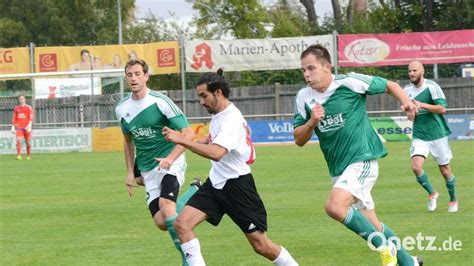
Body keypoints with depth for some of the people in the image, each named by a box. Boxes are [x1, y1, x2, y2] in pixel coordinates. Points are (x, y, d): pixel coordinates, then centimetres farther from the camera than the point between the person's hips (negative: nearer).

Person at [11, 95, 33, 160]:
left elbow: (31, 117, -5)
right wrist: (13, 127, 8)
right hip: (19, 128, 1)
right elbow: (14, 118, 14)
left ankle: (28, 155, 18)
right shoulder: (16, 108, 12)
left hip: (26, 127, -1)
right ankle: (19, 155, -19)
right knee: (18, 140, -15)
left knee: (28, 142, 4)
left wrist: (29, 125, -18)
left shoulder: (29, 108, 3)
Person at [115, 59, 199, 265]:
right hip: (147, 169, 6)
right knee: (161, 223, -4)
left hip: (170, 163, -6)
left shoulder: (160, 102, -13)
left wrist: (170, 158, -26)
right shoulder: (122, 109, 5)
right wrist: (130, 172, 15)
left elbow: (188, 133, -14)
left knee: (166, 206, -29)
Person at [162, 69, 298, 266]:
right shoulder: (218, 114, 7)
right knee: (182, 224, -11)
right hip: (215, 183, 9)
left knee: (261, 246, -2)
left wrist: (182, 140, -37)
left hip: (236, 185, -9)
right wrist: (194, 143, 13)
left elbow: (216, 153, -36)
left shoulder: (231, 119, -21)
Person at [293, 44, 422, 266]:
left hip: (363, 159, -7)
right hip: (338, 168, 7)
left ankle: (385, 247, -12)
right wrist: (312, 121, -16)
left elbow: (389, 85, 0)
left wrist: (406, 102, -19)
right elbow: (299, 140, 4)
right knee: (370, 223, 12)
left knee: (335, 206, -27)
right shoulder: (304, 97, 1)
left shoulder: (349, 82, -12)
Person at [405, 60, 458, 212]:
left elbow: (442, 109, -17)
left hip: (437, 135, -3)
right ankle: (432, 194, 7)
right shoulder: (407, 90, 5)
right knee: (416, 167, -17)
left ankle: (453, 200, 28)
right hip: (419, 136, 4)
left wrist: (422, 105, -25)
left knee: (445, 170, 5)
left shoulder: (431, 86, -11)